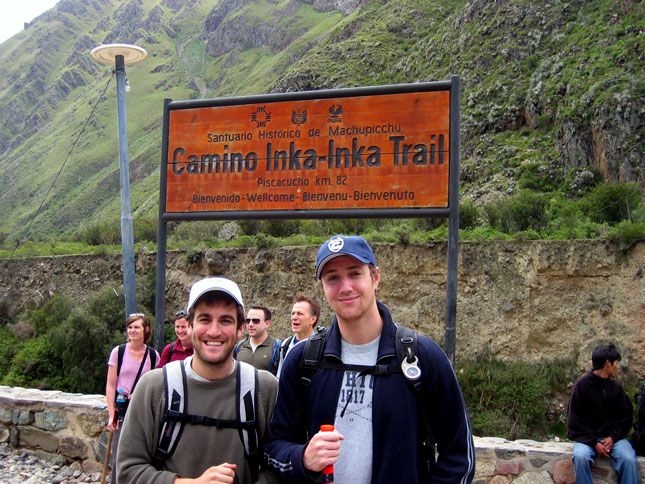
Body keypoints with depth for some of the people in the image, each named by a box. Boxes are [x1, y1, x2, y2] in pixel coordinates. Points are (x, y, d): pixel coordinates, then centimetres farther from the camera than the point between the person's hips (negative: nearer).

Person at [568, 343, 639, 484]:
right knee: (580, 457, -33)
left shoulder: (616, 387, 6)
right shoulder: (582, 385, -6)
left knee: (629, 459, -26)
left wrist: (613, 436, -10)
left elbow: (625, 416, 8)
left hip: (613, 435, 3)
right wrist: (593, 442, -17)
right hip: (587, 436, -3)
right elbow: (576, 420, -6)